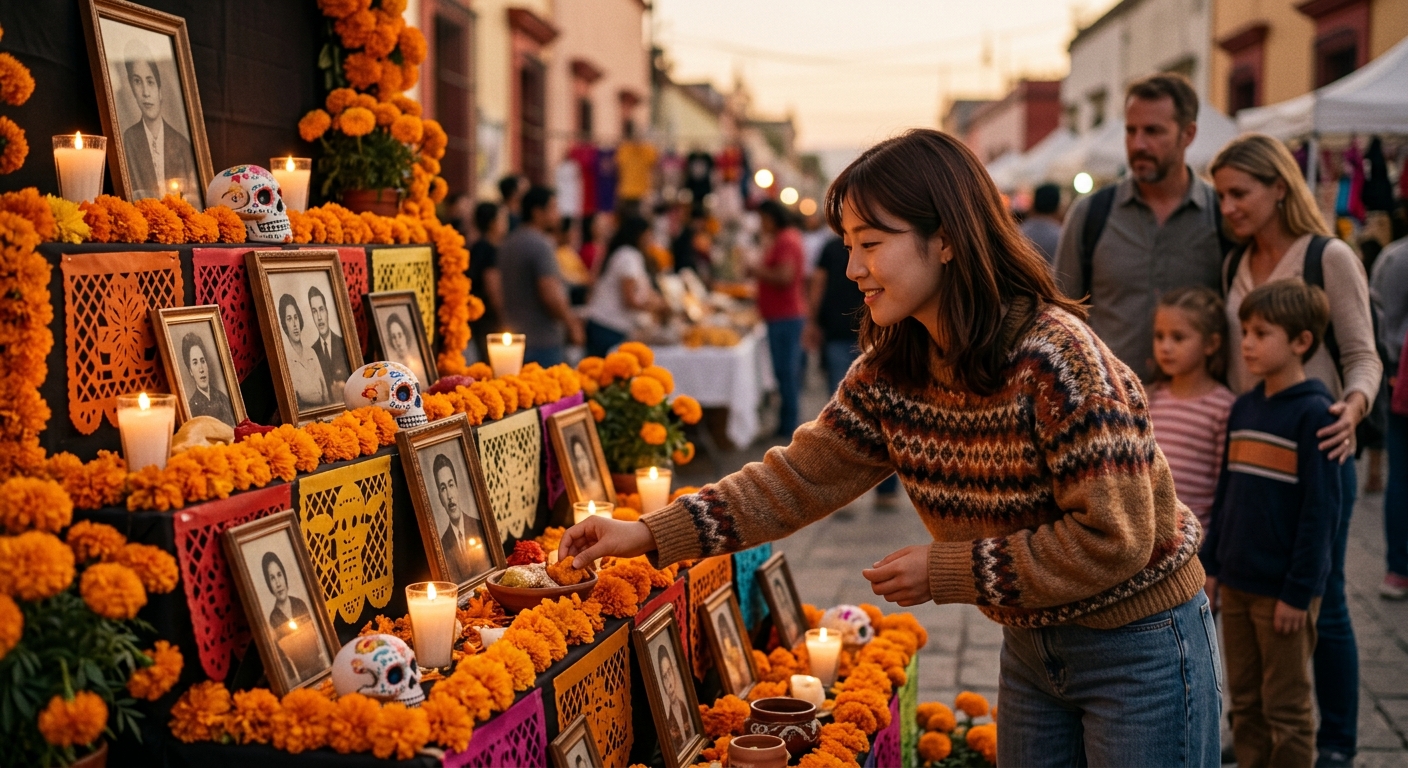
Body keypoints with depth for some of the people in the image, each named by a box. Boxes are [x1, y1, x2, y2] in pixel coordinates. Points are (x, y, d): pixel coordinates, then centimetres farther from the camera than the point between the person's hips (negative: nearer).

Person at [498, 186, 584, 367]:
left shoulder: (508, 243, 13)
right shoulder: (540, 245, -15)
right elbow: (550, 296, -22)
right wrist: (572, 324, -7)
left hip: (515, 338, 9)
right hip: (544, 341, -9)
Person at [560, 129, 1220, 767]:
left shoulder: (1055, 358, -27)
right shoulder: (892, 371, -4)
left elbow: (1114, 541, -27)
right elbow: (801, 476, -2)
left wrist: (945, 571, -22)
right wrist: (651, 535, -11)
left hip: (1137, 648, -7)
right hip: (1031, 643, 7)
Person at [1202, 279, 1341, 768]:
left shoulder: (1313, 412, -14)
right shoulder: (1243, 408, 8)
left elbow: (1321, 508, -15)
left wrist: (1298, 591, -16)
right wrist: (1212, 565, 12)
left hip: (1283, 592, -7)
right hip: (1237, 583, 7)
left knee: (1286, 709, 5)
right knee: (1245, 703, 15)